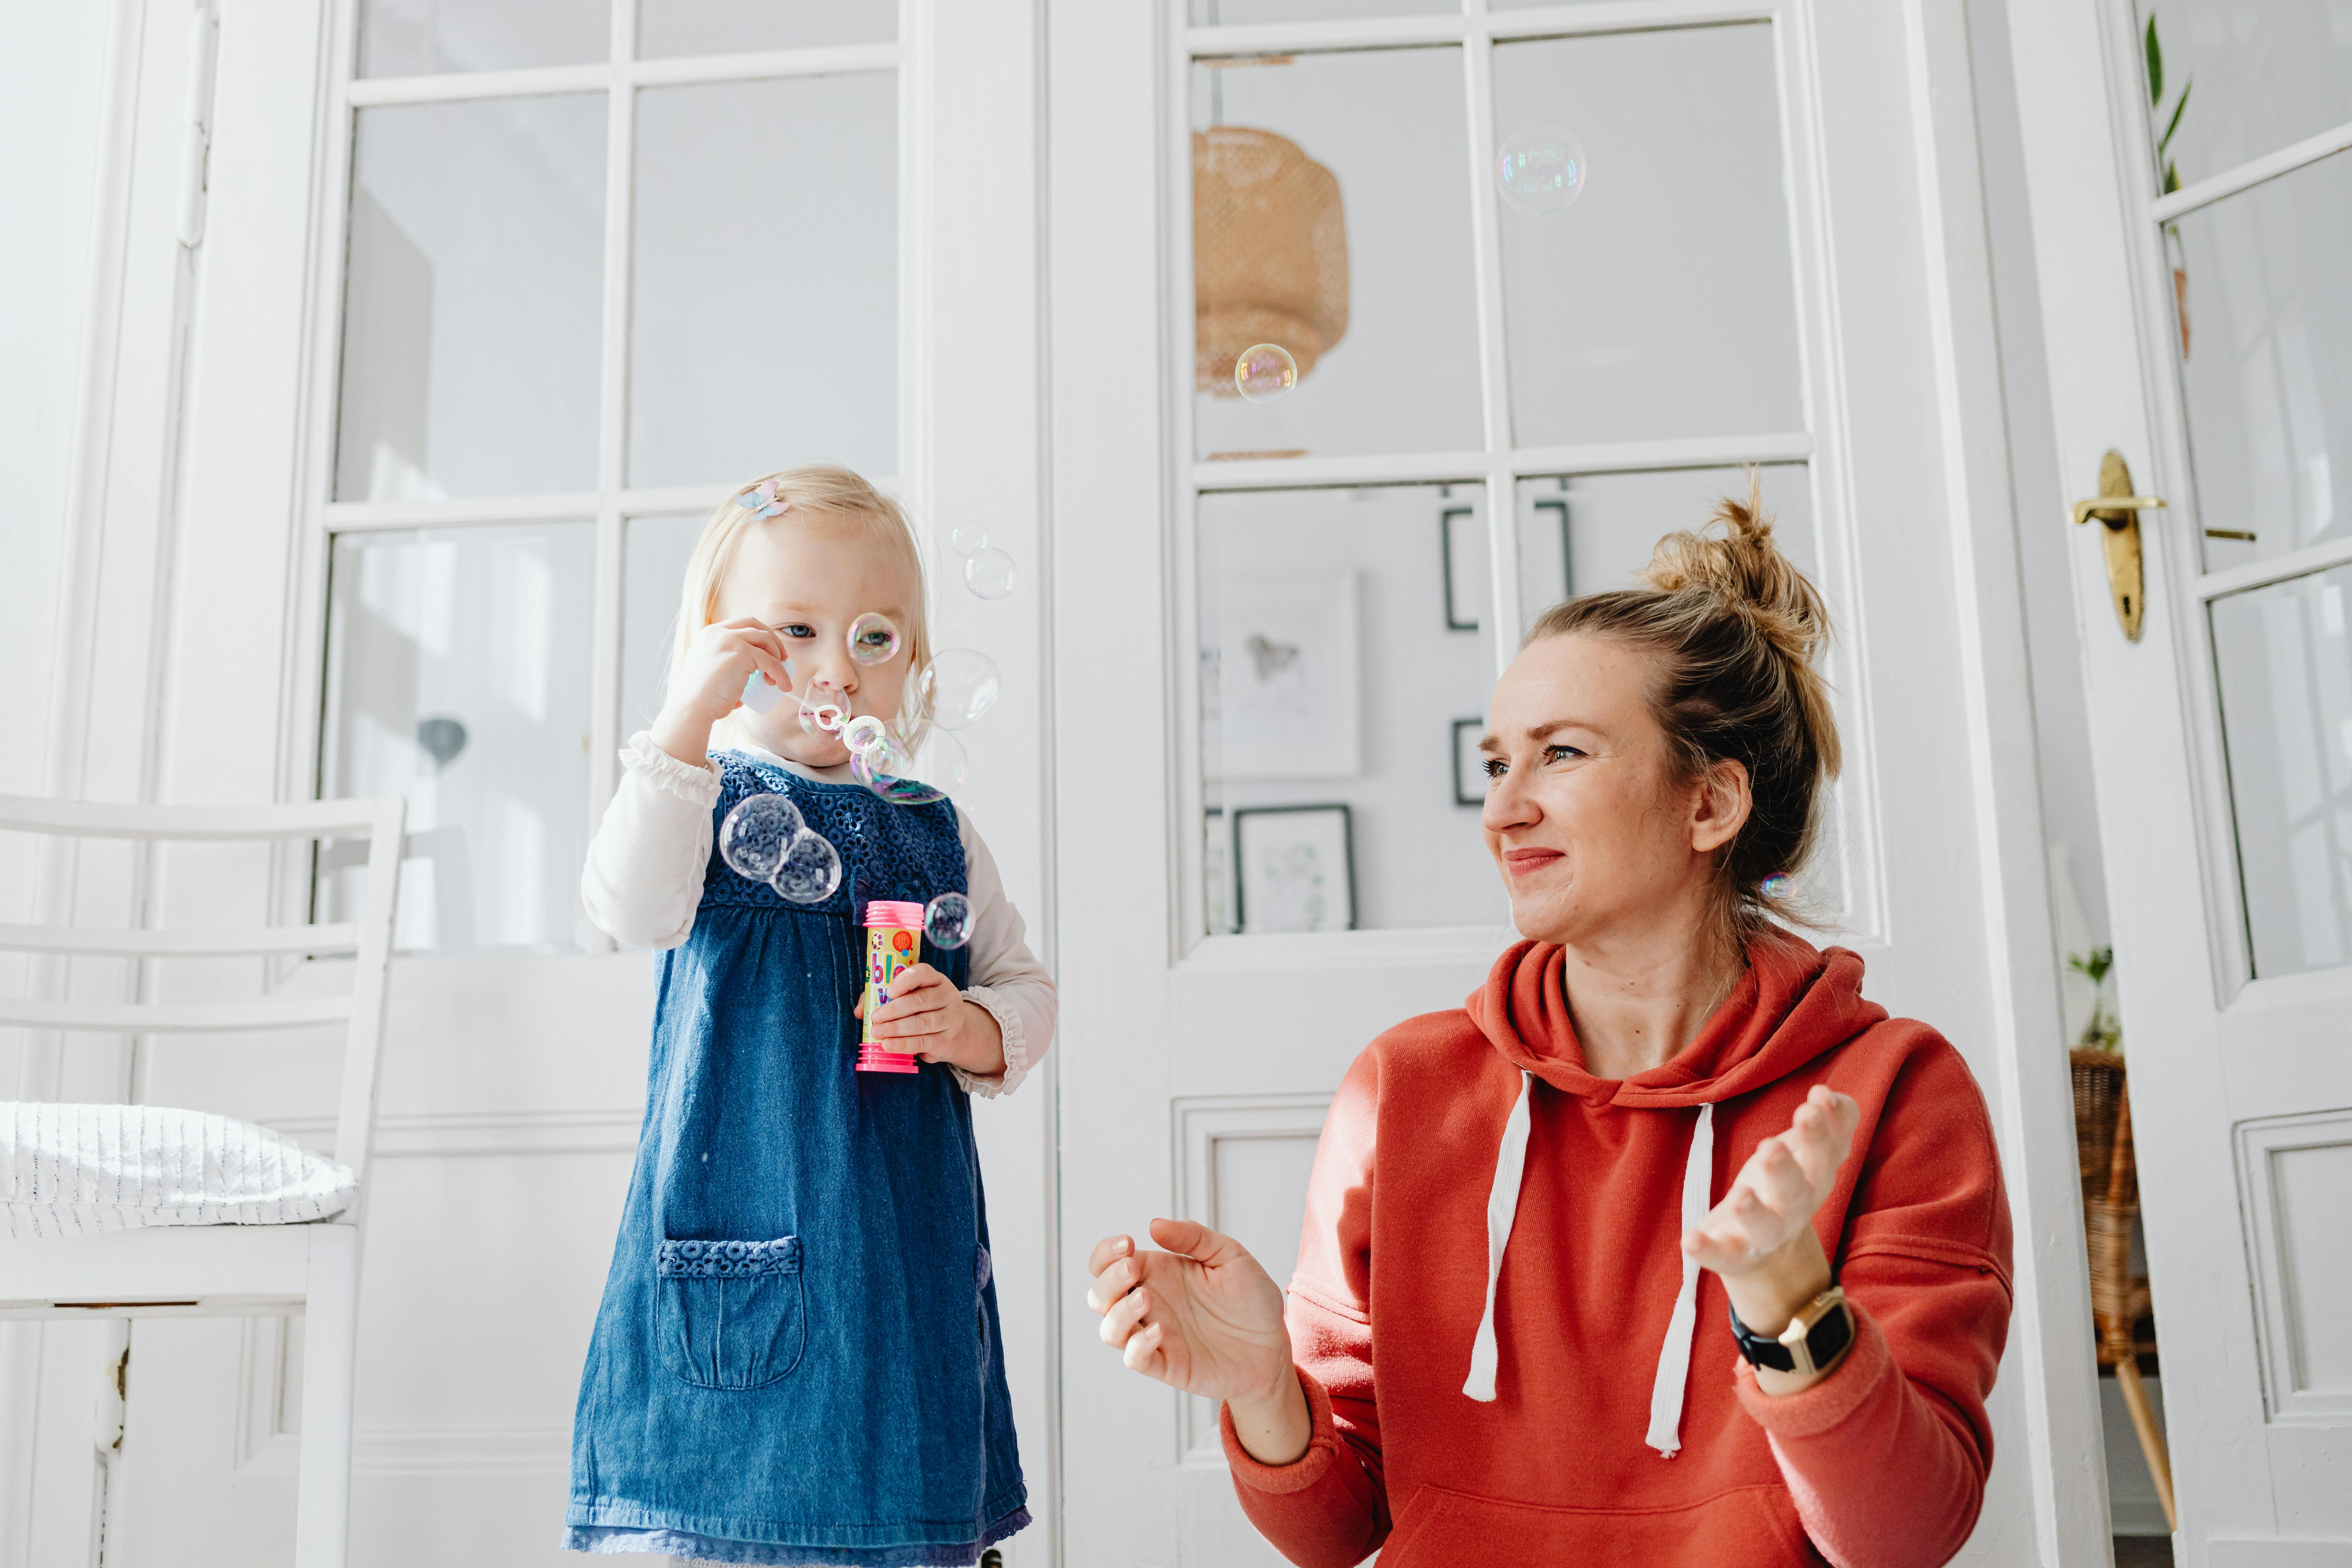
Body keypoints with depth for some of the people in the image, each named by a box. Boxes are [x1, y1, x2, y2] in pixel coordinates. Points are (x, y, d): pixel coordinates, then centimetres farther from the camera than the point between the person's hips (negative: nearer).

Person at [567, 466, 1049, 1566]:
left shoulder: (934, 832, 11)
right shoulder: (708, 801, 1)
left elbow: (1027, 988, 14)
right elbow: (634, 909, -20)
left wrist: (971, 1031, -9)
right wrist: (687, 719, -25)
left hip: (903, 1236, 3)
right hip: (740, 1220, -3)